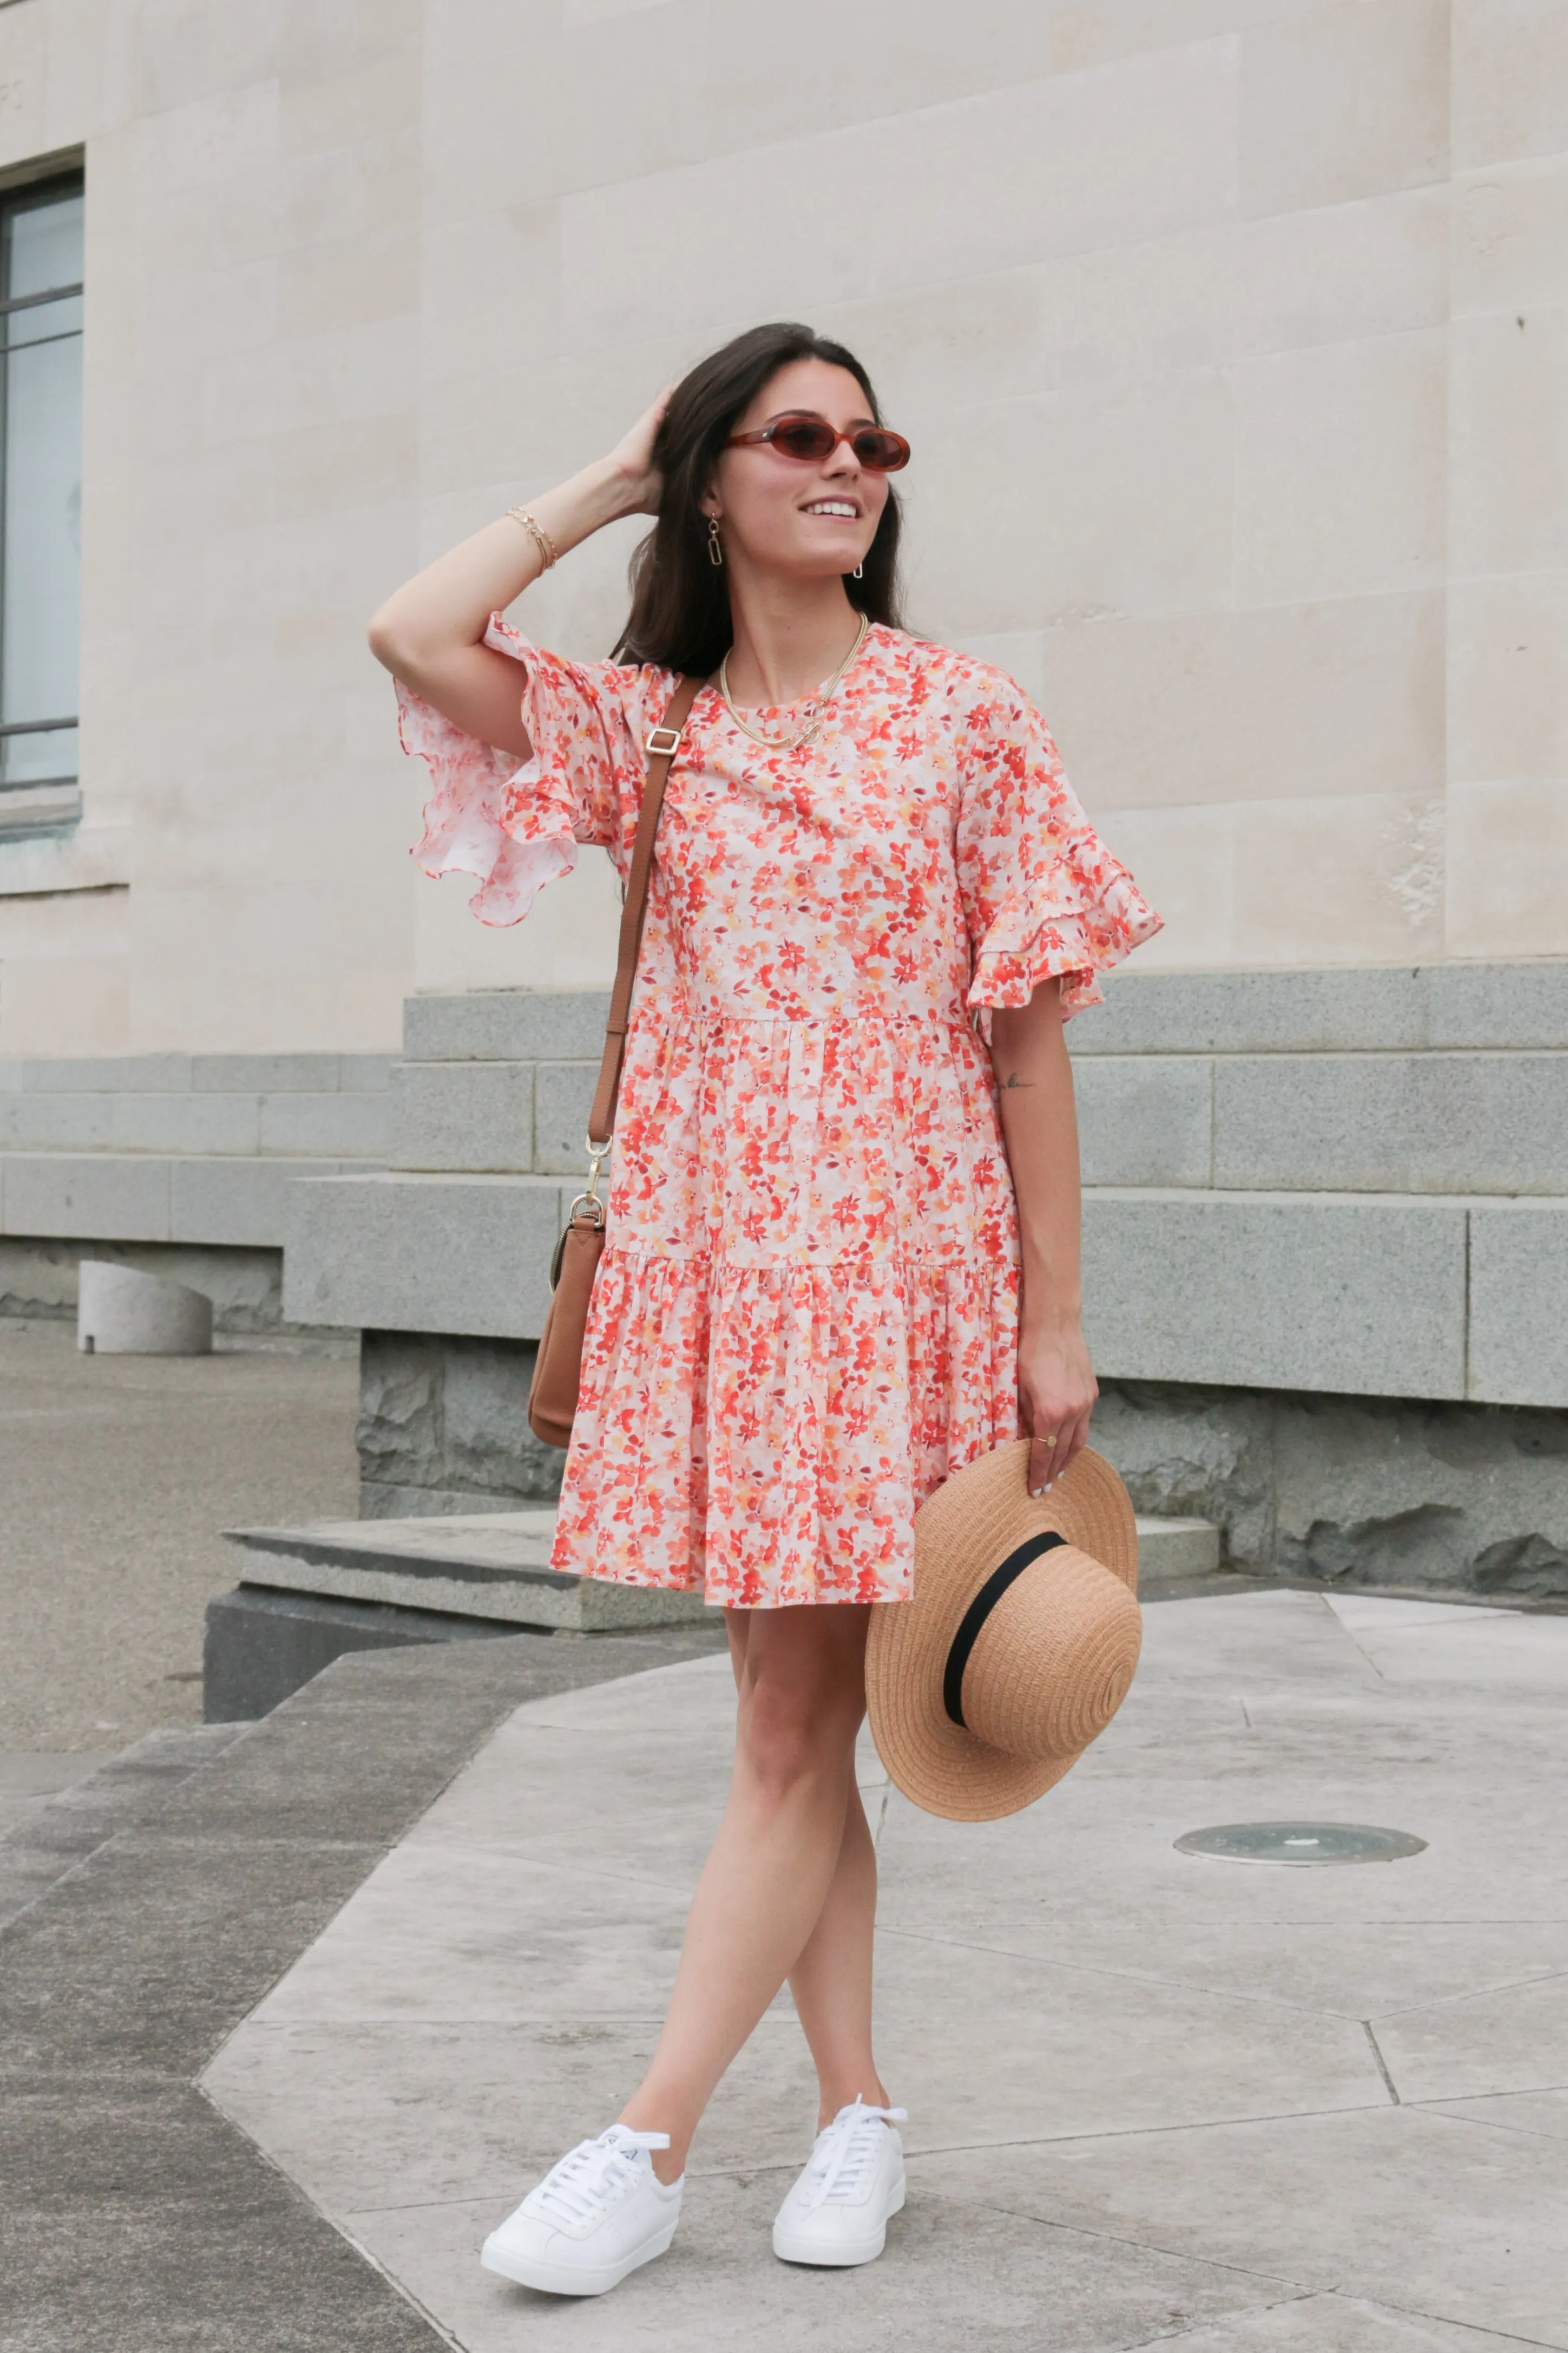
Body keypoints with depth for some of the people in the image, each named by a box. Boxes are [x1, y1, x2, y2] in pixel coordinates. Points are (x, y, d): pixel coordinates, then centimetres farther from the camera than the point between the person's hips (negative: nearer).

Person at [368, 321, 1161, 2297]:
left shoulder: (960, 719, 2)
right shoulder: (646, 725, 9)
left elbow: (1028, 1037, -1)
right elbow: (414, 639, -6)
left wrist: (1056, 1324, -5)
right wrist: (608, 485, 5)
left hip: (893, 1265, -3)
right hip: (700, 1263, 3)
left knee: (793, 1724, -4)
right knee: (788, 1712, 8)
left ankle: (649, 2147, 0)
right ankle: (857, 2110, 18)